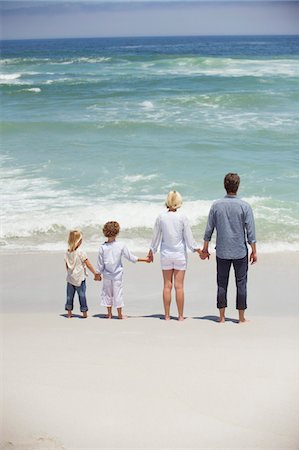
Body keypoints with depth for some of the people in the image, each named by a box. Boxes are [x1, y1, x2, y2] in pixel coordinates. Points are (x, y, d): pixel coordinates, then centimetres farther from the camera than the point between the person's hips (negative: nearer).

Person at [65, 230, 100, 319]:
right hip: (80, 278, -4)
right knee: (82, 295, 5)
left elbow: (67, 266, 10)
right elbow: (88, 265, -12)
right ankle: (84, 312, 11)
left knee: (70, 295, 10)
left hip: (70, 278, 4)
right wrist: (95, 274, -4)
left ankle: (69, 313, 16)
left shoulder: (67, 253, 0)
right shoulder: (80, 252, -15)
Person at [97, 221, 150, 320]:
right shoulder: (121, 246, -12)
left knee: (107, 293, 13)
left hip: (107, 275, 1)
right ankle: (119, 313, 15)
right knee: (118, 292, 8)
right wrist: (145, 259, 6)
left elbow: (100, 263, -5)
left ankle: (109, 313, 20)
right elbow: (131, 257, -5)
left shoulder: (102, 247, -12)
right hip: (117, 274, -1)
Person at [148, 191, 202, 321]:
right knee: (179, 286, 2)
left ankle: (167, 315, 9)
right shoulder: (182, 217, -9)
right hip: (180, 254, -1)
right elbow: (189, 238, -4)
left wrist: (151, 252, 20)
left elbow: (156, 237, 4)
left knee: (167, 285, 6)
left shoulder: (161, 217, -4)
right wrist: (198, 250, 10)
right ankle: (180, 316, 6)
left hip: (166, 255, 2)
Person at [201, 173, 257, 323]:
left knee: (222, 283, 8)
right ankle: (241, 317, 8)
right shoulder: (244, 206, -8)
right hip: (240, 252, -2)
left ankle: (222, 317, 11)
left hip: (222, 252, 2)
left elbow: (209, 229, 2)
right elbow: (250, 232, -8)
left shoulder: (216, 205, -2)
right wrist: (254, 251, 1)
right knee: (241, 283, 6)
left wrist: (205, 249, 12)